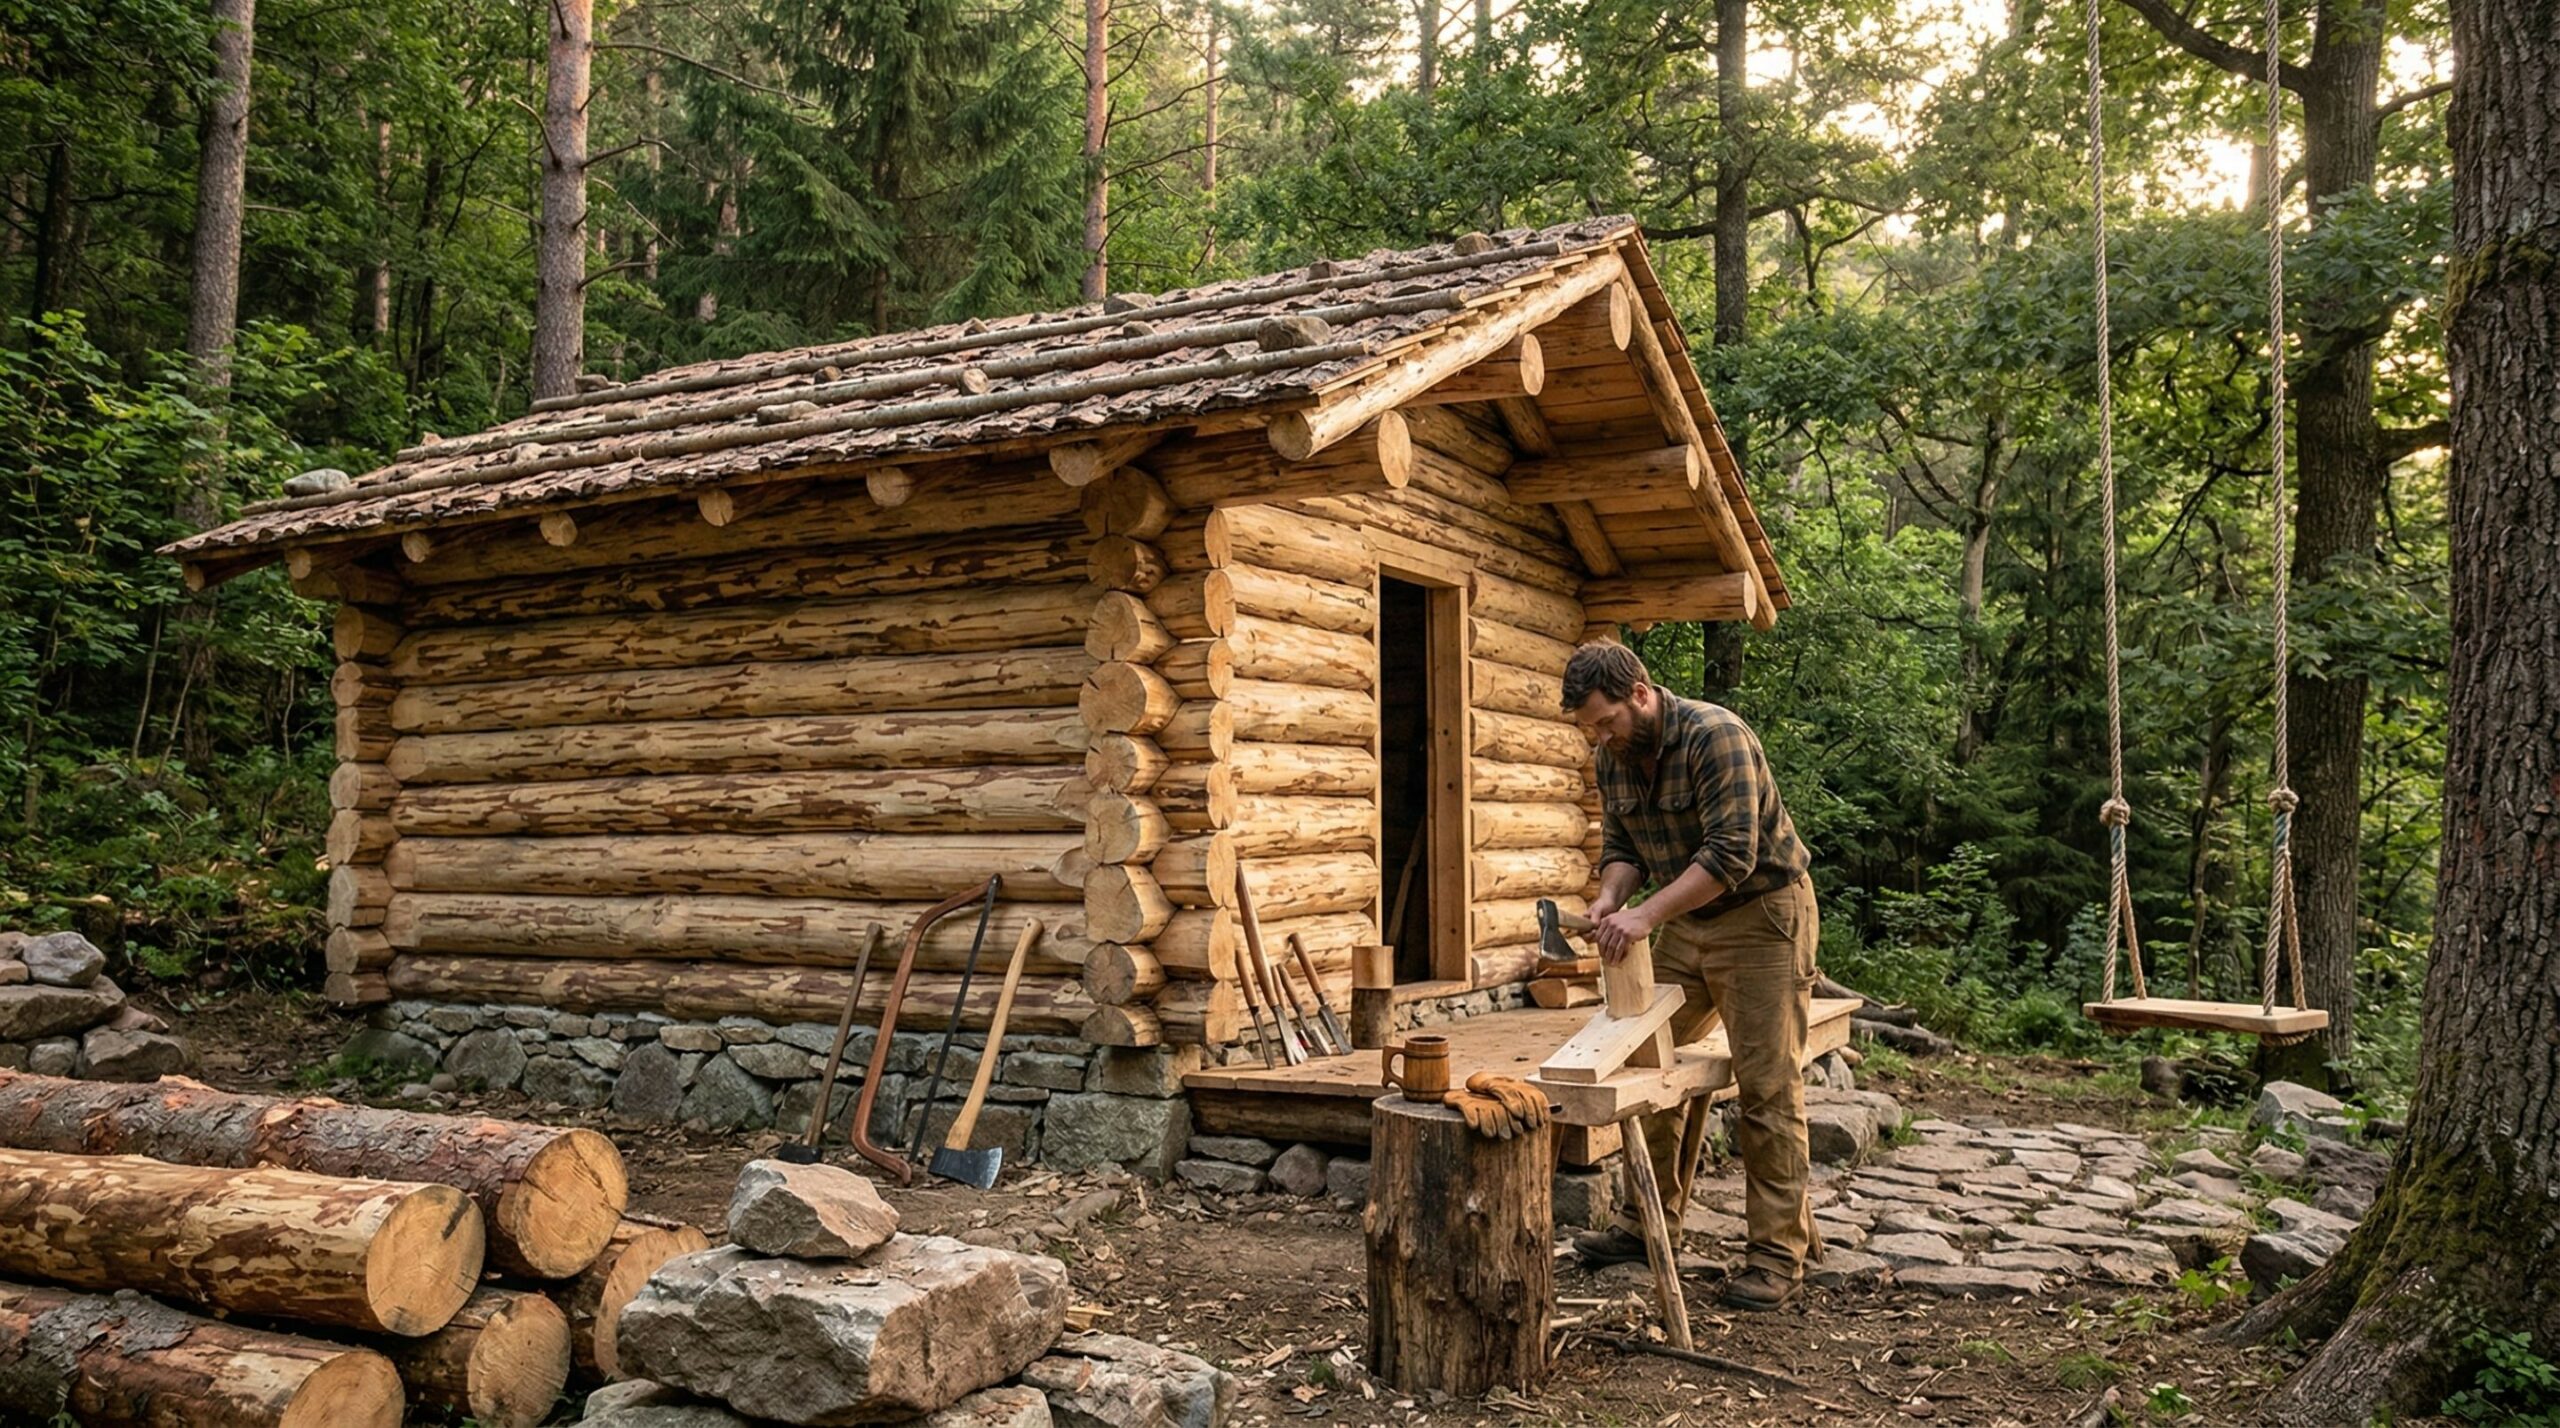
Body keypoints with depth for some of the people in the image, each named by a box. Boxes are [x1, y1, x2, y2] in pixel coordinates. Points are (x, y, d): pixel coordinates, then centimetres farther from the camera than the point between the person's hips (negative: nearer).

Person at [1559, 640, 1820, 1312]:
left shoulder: (1716, 737, -24)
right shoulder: (1613, 757, 1)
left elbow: (1732, 854, -30)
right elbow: (1621, 845, 8)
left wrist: (1646, 915, -34)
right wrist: (1611, 897, -14)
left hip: (1761, 913, -8)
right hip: (1685, 920, 8)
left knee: (1767, 1087, -6)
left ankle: (1780, 1250, 2)